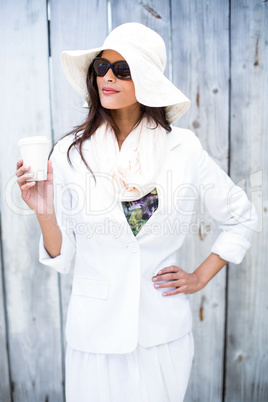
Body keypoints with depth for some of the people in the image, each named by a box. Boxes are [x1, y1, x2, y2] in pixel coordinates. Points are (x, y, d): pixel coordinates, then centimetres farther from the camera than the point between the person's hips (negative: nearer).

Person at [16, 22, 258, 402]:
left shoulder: (183, 148, -8)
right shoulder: (69, 153, -8)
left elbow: (241, 218, 5)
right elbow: (63, 259, -5)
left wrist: (201, 276, 0)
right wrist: (46, 215, -22)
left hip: (164, 334, 1)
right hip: (95, 334, 0)